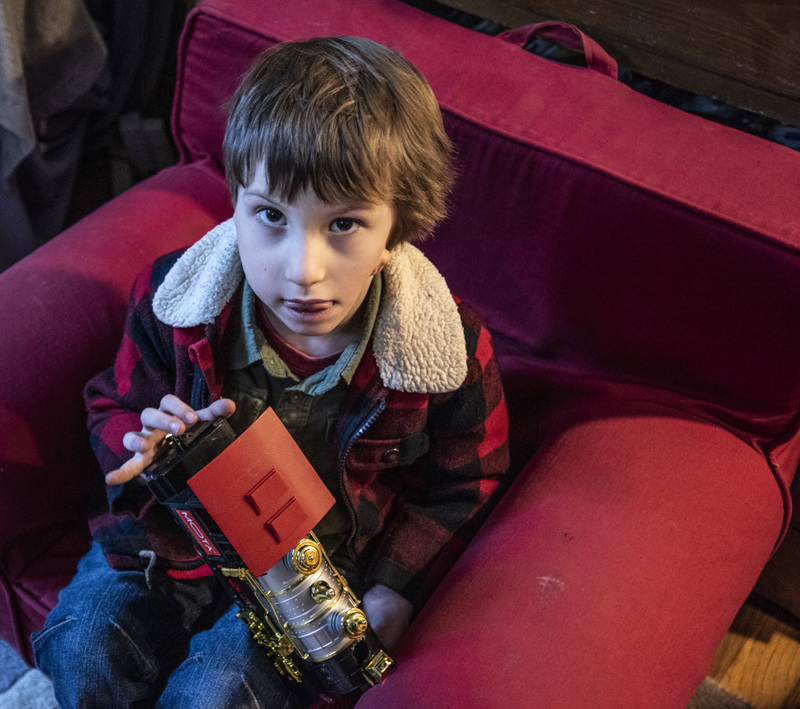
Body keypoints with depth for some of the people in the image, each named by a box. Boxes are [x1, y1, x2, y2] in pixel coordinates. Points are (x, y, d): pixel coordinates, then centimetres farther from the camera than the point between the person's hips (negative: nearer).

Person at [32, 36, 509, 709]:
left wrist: (393, 593, -11)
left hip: (328, 562, -2)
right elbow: (115, 406, 1)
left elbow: (461, 482, -5)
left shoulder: (449, 348, -24)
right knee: (84, 648, -11)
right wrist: (144, 443, -23)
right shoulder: (174, 303, -19)